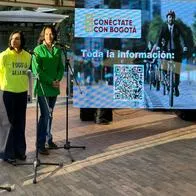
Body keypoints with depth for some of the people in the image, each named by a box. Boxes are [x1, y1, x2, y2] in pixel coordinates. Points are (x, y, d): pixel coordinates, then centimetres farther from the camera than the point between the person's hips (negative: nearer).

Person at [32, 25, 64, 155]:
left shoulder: (58, 50, 10)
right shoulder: (38, 50, -5)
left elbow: (61, 68, 11)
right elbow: (37, 70, -10)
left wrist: (58, 80, -7)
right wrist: (51, 81, -13)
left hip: (54, 87, 5)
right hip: (43, 87, -5)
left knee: (49, 115, 12)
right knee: (45, 115, -7)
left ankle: (48, 140, 23)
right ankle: (41, 144, 0)